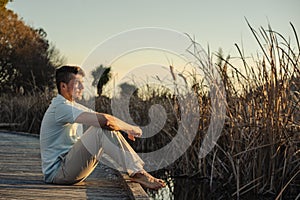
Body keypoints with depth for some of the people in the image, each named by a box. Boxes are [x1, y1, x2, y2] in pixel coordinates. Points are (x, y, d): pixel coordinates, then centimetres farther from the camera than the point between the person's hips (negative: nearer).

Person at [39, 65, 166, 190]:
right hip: (56, 172, -10)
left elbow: (104, 118, 15)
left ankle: (138, 170, -6)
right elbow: (104, 120, -26)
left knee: (107, 128, 3)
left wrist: (127, 129, -2)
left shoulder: (72, 106, 17)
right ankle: (136, 173, -22)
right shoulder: (60, 107, -18)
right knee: (102, 129, -22)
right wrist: (131, 128, -11)